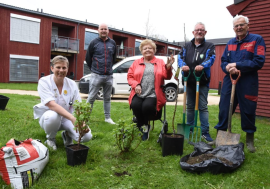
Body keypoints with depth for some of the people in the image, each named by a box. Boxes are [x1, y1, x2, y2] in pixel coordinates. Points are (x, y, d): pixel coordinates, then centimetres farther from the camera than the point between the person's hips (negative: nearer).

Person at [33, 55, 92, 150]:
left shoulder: (72, 84, -5)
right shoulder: (44, 82, -15)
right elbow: (51, 105, -29)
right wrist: (72, 118, -41)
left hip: (67, 119, 2)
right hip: (48, 117, -2)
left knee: (87, 136, -22)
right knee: (53, 116, -40)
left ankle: (67, 135, 14)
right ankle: (50, 139, -4)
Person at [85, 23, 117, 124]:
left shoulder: (112, 43, 9)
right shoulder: (94, 43, 0)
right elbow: (88, 58, 6)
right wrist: (94, 69, 10)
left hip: (109, 76, 3)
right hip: (96, 76, -3)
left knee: (107, 98, 11)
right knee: (91, 98, -2)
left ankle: (108, 118, 19)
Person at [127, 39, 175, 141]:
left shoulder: (160, 62, 15)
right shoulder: (136, 63, 18)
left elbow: (167, 77, 5)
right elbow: (130, 77, 13)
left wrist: (168, 67, -15)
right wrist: (135, 85, -6)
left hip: (153, 94, -1)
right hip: (138, 94, 2)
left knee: (147, 106, -31)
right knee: (135, 105, -30)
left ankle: (145, 125, 1)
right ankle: (143, 127, -6)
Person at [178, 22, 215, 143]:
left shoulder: (209, 46, 5)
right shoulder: (187, 46, 14)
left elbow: (211, 58, -12)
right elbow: (180, 57, 1)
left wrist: (202, 66, -33)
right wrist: (182, 65, -22)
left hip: (203, 81, -3)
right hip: (189, 81, 3)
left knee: (203, 107, -1)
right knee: (190, 106, 13)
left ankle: (205, 132, 4)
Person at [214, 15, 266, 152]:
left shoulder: (257, 40, -1)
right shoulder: (230, 43, 14)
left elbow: (259, 62, -12)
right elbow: (223, 62, 12)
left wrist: (236, 65, -15)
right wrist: (229, 68, -12)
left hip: (248, 83, -4)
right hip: (229, 81, 4)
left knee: (248, 111, 5)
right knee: (224, 109, 5)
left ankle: (249, 140, 23)